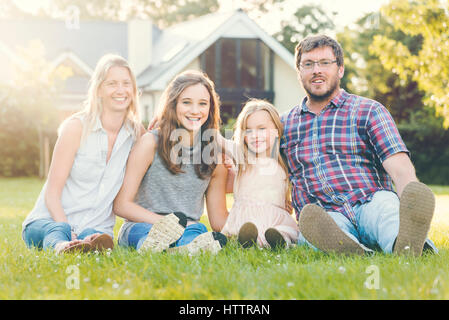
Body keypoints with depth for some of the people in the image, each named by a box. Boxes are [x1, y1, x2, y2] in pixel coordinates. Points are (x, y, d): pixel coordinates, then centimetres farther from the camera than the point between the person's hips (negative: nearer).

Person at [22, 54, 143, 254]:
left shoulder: (136, 132, 6)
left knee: (94, 235, -34)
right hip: (48, 221, -3)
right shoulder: (77, 127, -7)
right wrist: (70, 235, -24)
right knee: (57, 231, -39)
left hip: (96, 227, 3)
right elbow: (52, 192, -7)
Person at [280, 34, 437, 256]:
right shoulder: (285, 124, 23)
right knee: (310, 223, -36)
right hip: (327, 218, 2)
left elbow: (400, 168, -2)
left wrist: (412, 203, -22)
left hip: (368, 206, -1)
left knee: (386, 202, -38)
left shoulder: (368, 111, 12)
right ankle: (349, 249, -67)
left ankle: (404, 246, -69)